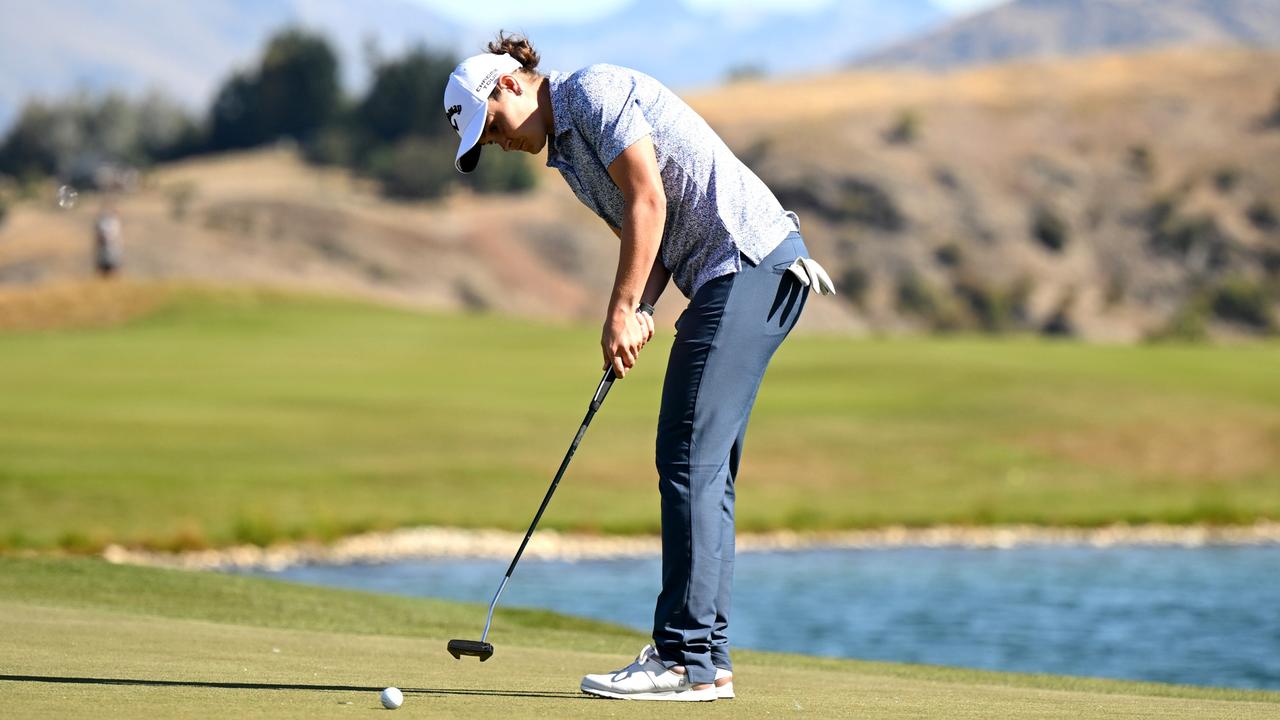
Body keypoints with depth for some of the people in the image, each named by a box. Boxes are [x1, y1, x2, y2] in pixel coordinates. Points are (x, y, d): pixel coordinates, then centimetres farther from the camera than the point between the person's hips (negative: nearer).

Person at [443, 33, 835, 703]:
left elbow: (649, 202, -14)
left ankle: (686, 660, -13)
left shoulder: (594, 91, -6)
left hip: (749, 263, -10)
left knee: (691, 461, -12)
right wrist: (638, 313, -1)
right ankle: (706, 657, 12)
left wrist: (621, 311, -11)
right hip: (729, 277, 10)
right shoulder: (566, 149, 22)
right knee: (701, 466, 10)